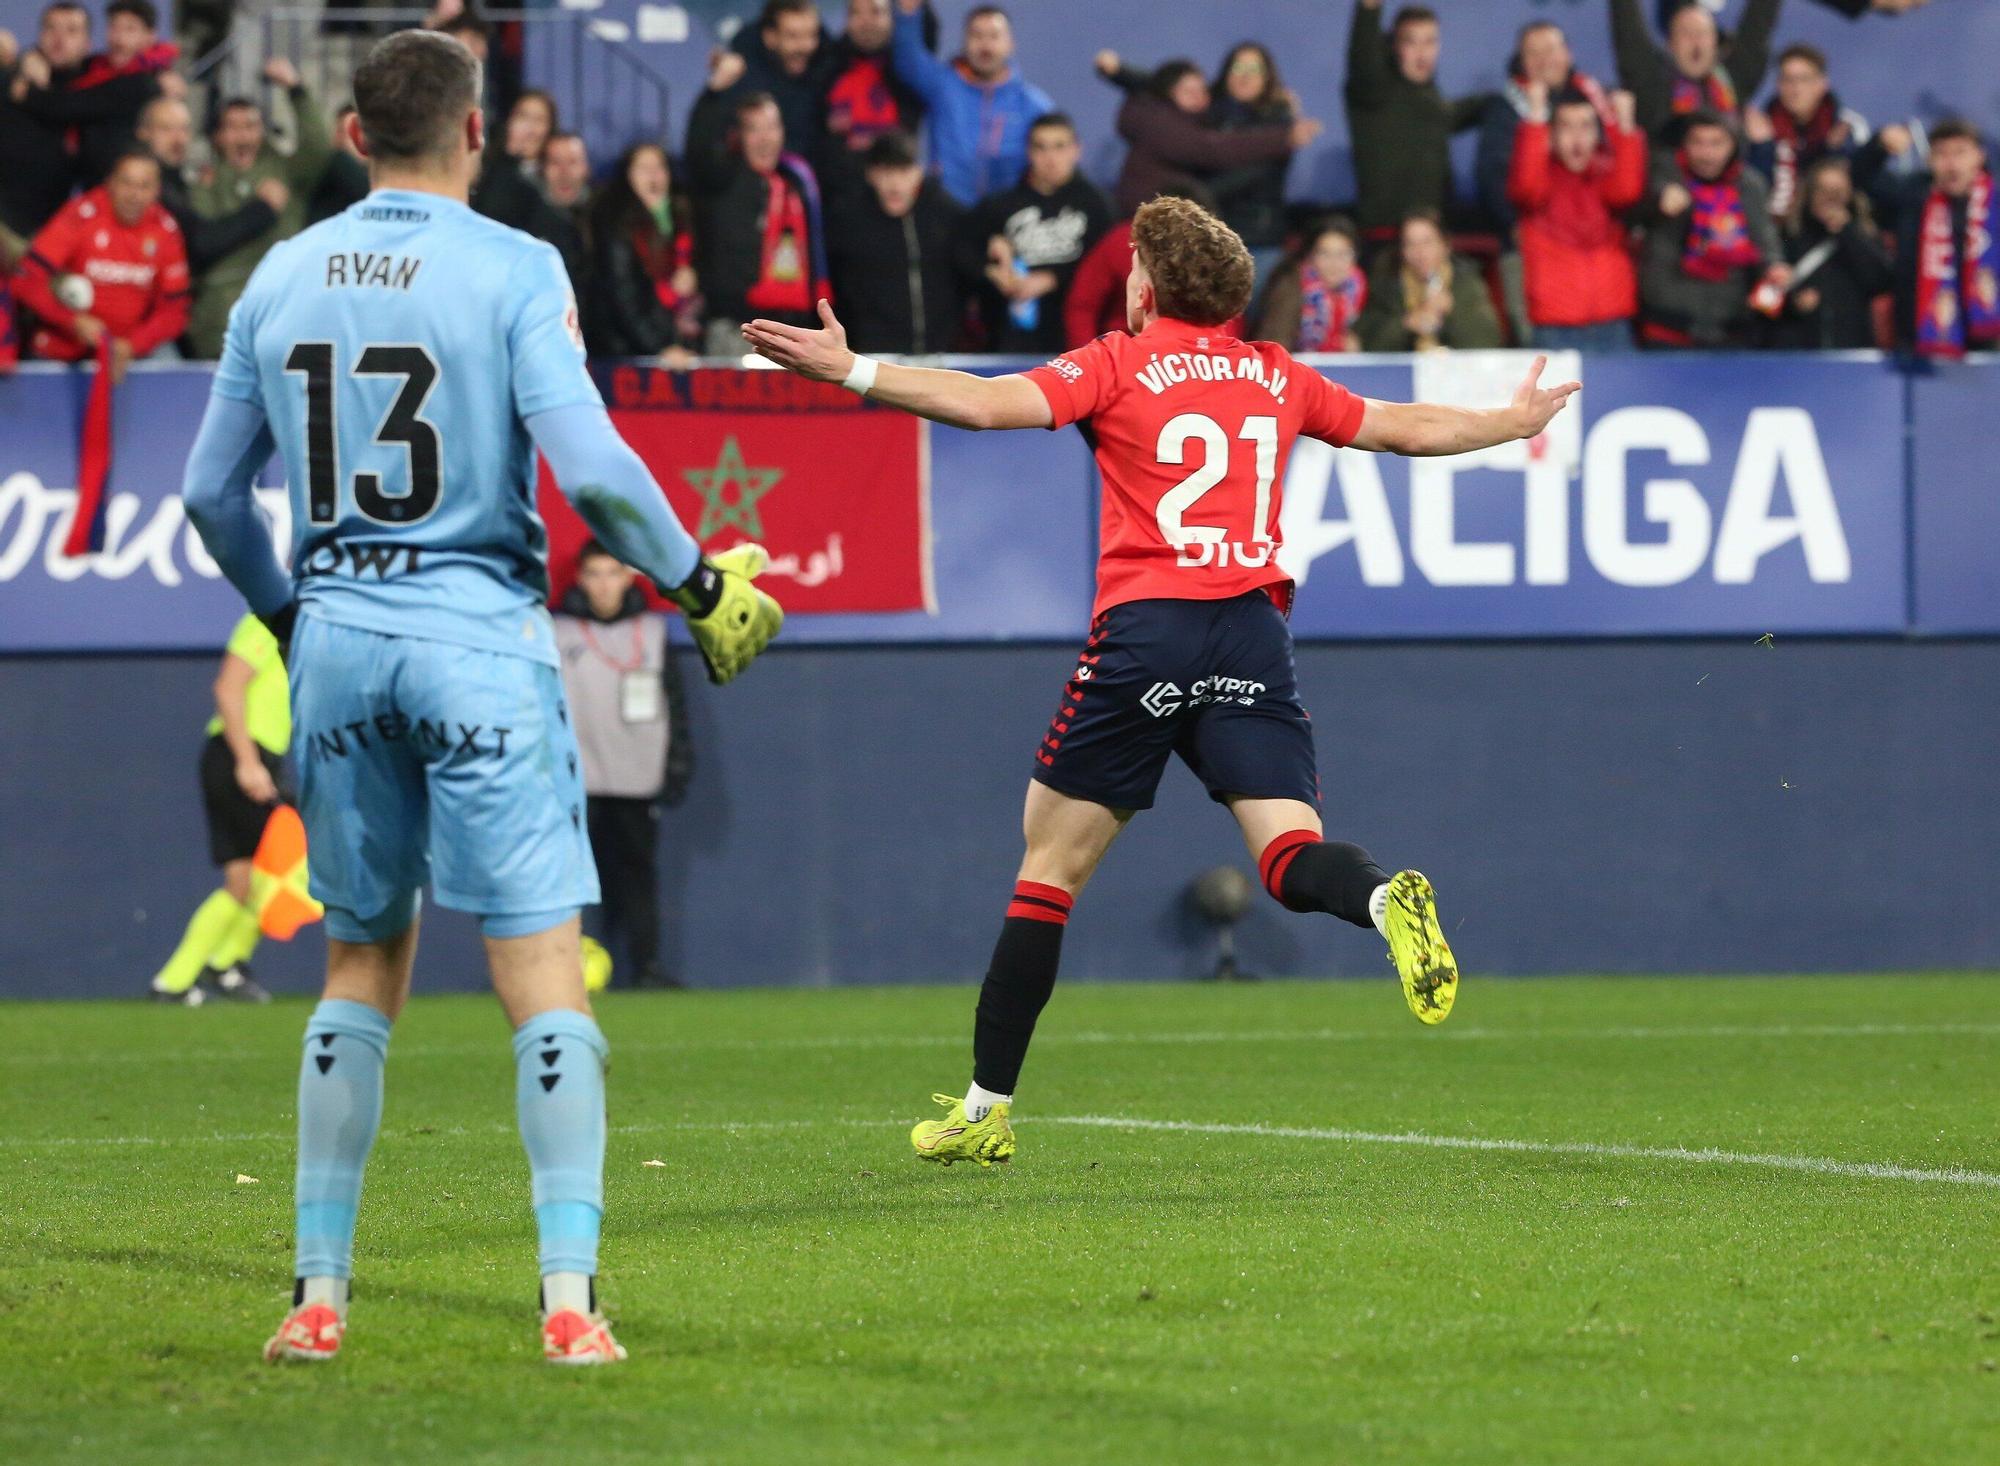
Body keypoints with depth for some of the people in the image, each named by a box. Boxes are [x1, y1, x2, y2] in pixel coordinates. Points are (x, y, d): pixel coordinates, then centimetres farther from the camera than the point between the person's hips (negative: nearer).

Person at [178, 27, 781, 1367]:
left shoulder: (282, 278, 7)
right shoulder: (512, 269, -8)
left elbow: (213, 491, 11)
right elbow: (588, 466, -16)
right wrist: (697, 580, -1)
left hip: (337, 639, 4)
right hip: (478, 632, -4)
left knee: (362, 967, 14)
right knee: (543, 970, -2)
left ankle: (320, 1294, 13)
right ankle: (569, 1298, -9)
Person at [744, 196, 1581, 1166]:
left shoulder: (1120, 366, 3)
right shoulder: (1277, 378, 17)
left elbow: (989, 403, -11)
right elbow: (1407, 428, 30)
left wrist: (851, 370, -9)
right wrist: (1518, 421, 47)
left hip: (1145, 627, -3)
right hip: (1253, 636, 3)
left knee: (1051, 863, 8)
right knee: (1293, 858, -2)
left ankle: (986, 1106, 11)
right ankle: (1386, 899, -39)